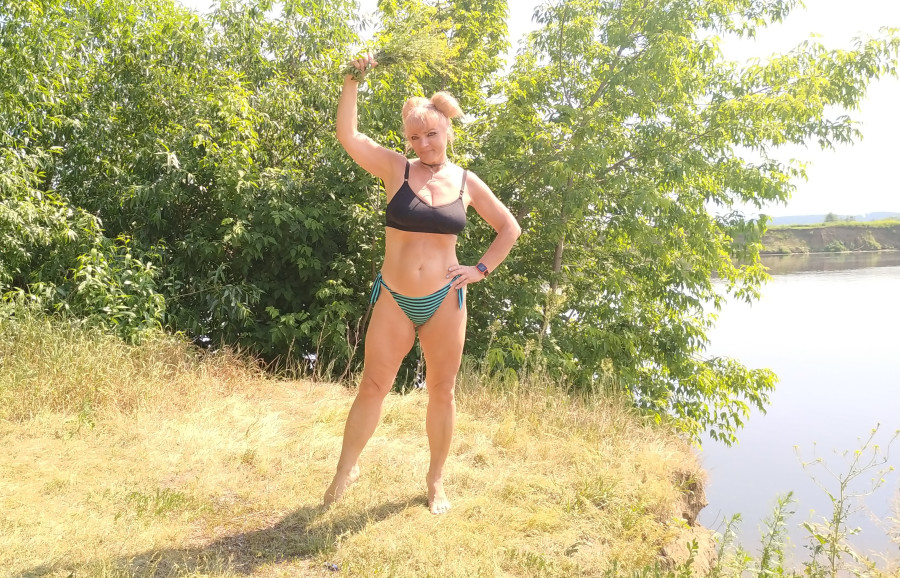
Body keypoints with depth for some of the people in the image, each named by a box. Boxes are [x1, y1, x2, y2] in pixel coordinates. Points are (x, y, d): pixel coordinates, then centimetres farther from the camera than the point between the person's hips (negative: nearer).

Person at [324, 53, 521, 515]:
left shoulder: (466, 181, 2)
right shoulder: (396, 169, -1)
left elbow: (509, 228, 10)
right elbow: (347, 135, -12)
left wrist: (481, 269, 1)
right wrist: (352, 81, -17)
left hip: (444, 301, 1)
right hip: (393, 300, -1)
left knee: (441, 391, 10)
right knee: (372, 386, 4)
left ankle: (436, 480, 29)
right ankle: (346, 469, 26)